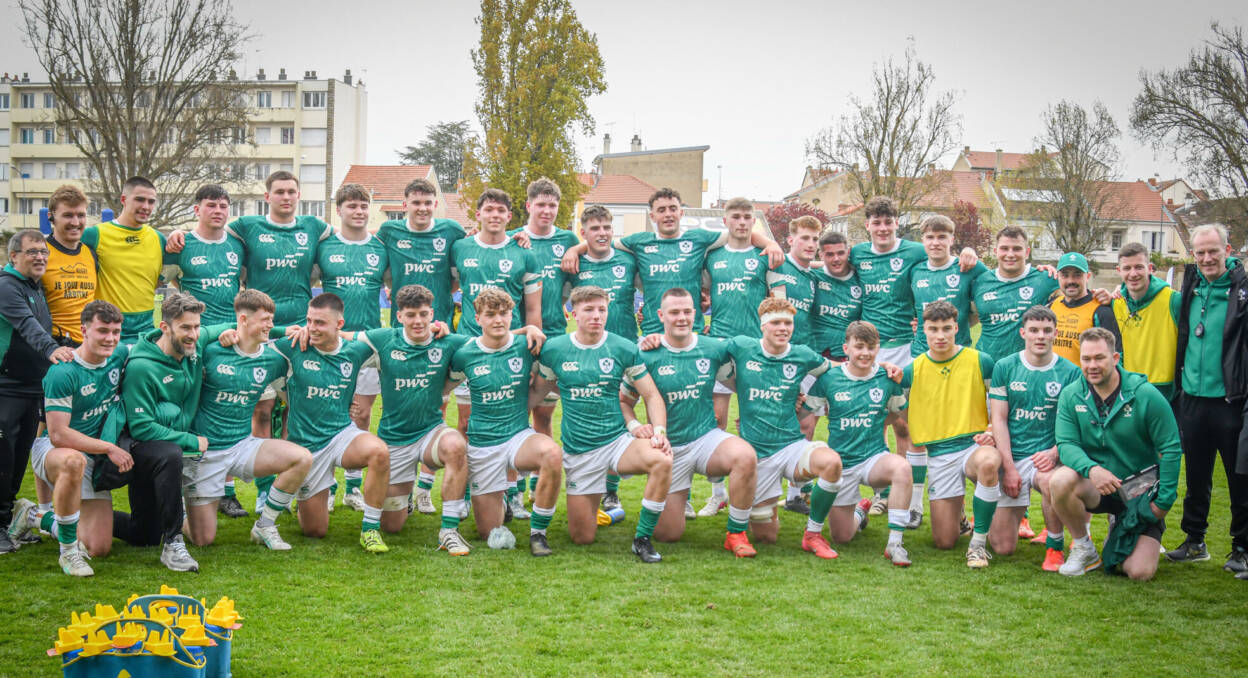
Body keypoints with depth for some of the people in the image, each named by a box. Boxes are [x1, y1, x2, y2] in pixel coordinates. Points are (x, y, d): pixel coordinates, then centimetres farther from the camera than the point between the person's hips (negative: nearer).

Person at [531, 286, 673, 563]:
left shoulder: (624, 349, -2)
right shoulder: (554, 349, -1)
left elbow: (651, 395, 2)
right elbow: (537, 390, 12)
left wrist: (659, 432, -13)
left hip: (618, 442, 0)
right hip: (577, 452, 0)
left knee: (662, 461, -34)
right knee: (582, 538, 1)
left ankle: (643, 538, -16)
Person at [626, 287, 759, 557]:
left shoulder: (714, 349, -1)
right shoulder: (648, 357, -6)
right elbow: (624, 400, 2)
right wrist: (634, 425, -16)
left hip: (707, 437, 1)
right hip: (667, 447, -1)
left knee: (745, 456, -34)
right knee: (668, 535, 0)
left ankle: (736, 534, -14)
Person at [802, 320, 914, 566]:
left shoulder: (887, 378, -1)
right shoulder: (828, 378, -5)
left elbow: (897, 413, 16)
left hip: (875, 458, 0)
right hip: (840, 462, 0)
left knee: (901, 467, -37)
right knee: (841, 537, 3)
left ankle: (895, 542, -27)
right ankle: (858, 515, 42)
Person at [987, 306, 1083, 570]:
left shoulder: (1070, 372, 1)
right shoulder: (1004, 367, 3)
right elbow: (999, 419, 0)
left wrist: (1054, 452, -17)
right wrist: (1009, 467, -9)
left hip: (1046, 455, -1)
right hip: (1012, 457, 1)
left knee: (1048, 480, -40)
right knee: (1003, 547, -5)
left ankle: (1054, 547, -14)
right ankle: (1018, 512, 34)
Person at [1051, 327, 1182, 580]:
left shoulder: (1146, 396, -13)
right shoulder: (1071, 395, -5)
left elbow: (1171, 449, -9)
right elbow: (1066, 443, -11)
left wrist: (1164, 502, -11)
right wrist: (1091, 468, -33)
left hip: (1141, 491, -1)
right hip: (1095, 486, 1)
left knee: (1140, 572, -14)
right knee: (1061, 481, -33)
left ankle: (1122, 531, 24)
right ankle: (1084, 549, -6)